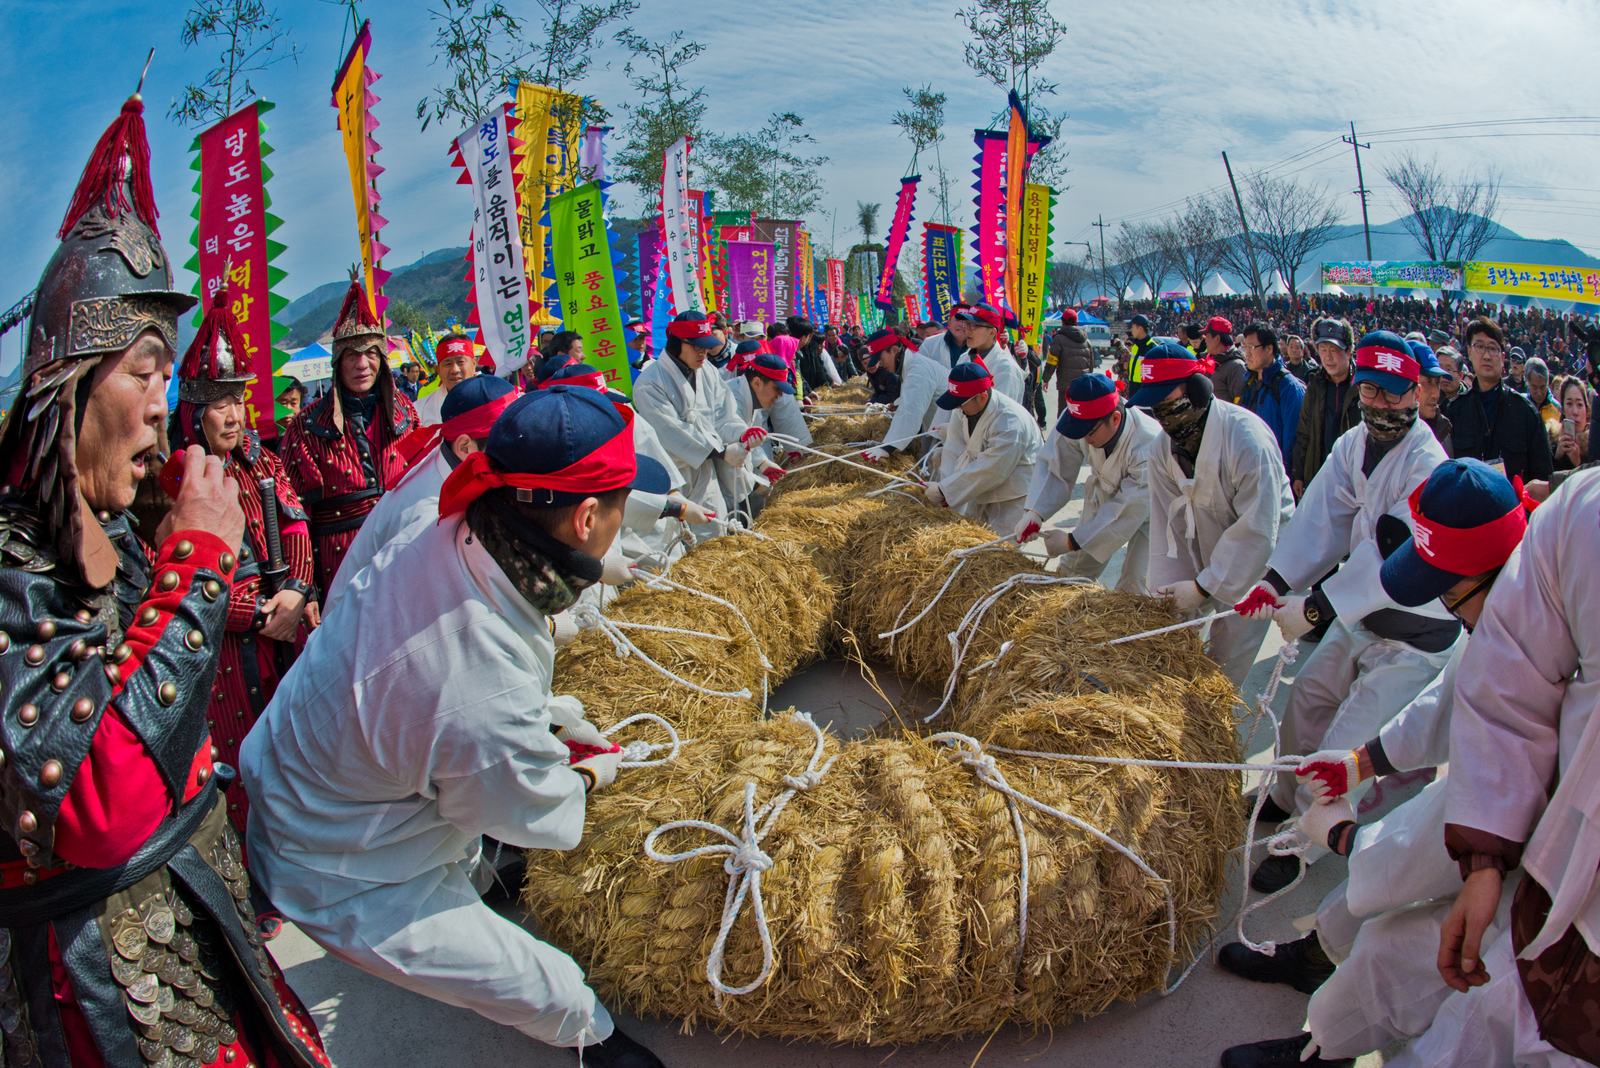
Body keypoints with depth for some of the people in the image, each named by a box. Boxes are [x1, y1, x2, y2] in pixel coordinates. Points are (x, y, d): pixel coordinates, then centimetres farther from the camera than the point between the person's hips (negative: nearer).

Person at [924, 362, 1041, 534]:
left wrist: (944, 491, -25)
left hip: (1015, 494, -8)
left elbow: (989, 471, -29)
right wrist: (945, 485, -22)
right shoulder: (967, 409, -6)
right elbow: (955, 449, -7)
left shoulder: (1009, 422, -31)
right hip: (986, 490, 8)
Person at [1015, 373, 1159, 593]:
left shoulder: (1147, 446, -41)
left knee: (1134, 585, -14)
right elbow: (1054, 467, -19)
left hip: (1149, 506, -4)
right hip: (1103, 495, 5)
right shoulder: (1078, 419, -29)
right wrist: (1034, 512, -35)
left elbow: (1128, 511, -33)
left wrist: (1072, 541, -29)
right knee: (1074, 566, 10)